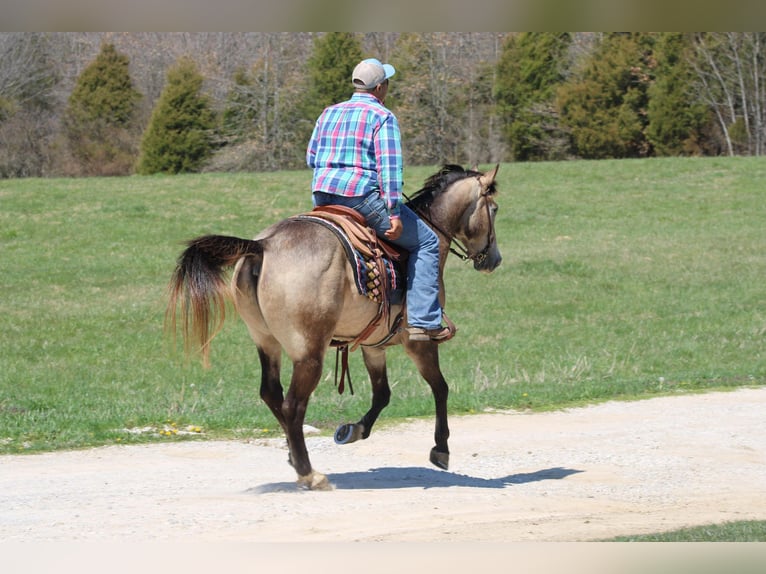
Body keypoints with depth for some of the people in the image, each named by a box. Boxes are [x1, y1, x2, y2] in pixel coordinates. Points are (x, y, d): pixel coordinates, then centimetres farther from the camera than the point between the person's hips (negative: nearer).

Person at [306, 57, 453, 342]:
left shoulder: (329, 113, 15)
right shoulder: (383, 117, -6)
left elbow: (311, 158, 19)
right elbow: (389, 167, -14)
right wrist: (394, 214, -15)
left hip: (321, 197, 7)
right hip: (362, 196, -7)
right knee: (426, 242, 3)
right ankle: (423, 322, -5)